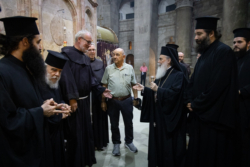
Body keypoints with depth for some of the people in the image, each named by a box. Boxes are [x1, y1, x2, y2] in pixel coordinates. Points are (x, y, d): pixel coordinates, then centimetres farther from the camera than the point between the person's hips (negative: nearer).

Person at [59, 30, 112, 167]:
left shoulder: (86, 58, 14)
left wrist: (101, 89, 3)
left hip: (85, 100, 8)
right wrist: (72, 98, -23)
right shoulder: (67, 54, -11)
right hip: (73, 100, -8)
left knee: (85, 129, 18)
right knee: (75, 133, 4)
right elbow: (66, 77, -20)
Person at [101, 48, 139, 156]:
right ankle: (116, 144, 33)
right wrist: (103, 101, 1)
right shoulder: (108, 68, -1)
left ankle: (129, 142, 37)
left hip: (126, 100, 1)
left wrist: (135, 98, 0)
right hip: (112, 101, 0)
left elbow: (133, 85, 5)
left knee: (128, 123, 14)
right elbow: (104, 86, 2)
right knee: (114, 124, 13)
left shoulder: (129, 68, 0)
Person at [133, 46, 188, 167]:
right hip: (158, 116, 8)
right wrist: (144, 89, 0)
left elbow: (174, 94, -25)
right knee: (158, 140, 17)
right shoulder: (161, 75, 13)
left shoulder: (178, 75, -12)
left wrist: (157, 89, -23)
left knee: (169, 144, 6)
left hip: (169, 117, -8)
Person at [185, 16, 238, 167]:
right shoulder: (205, 53, 14)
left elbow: (217, 86, -22)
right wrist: (190, 101, 0)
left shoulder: (223, 51, -13)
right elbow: (194, 81, 13)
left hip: (214, 117, -8)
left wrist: (196, 105, -13)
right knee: (197, 155, 18)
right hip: (200, 114, 8)